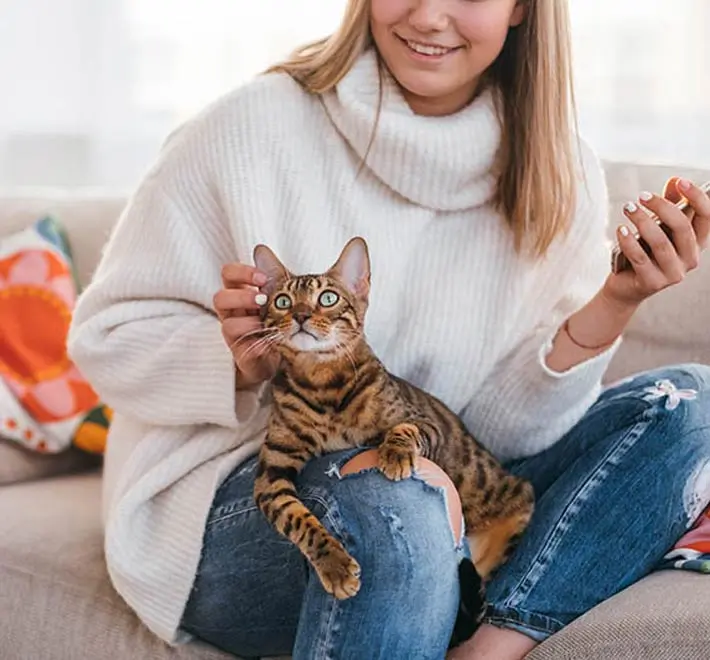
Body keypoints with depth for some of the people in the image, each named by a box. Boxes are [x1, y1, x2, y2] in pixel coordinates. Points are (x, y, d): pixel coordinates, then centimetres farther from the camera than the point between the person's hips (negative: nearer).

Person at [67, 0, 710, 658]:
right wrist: (239, 362, -24)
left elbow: (503, 431, -2)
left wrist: (611, 307, -18)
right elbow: (108, 333, -5)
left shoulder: (557, 177, 0)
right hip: (231, 498, -5)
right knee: (395, 506, -37)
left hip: (439, 488, 5)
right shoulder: (251, 127, -10)